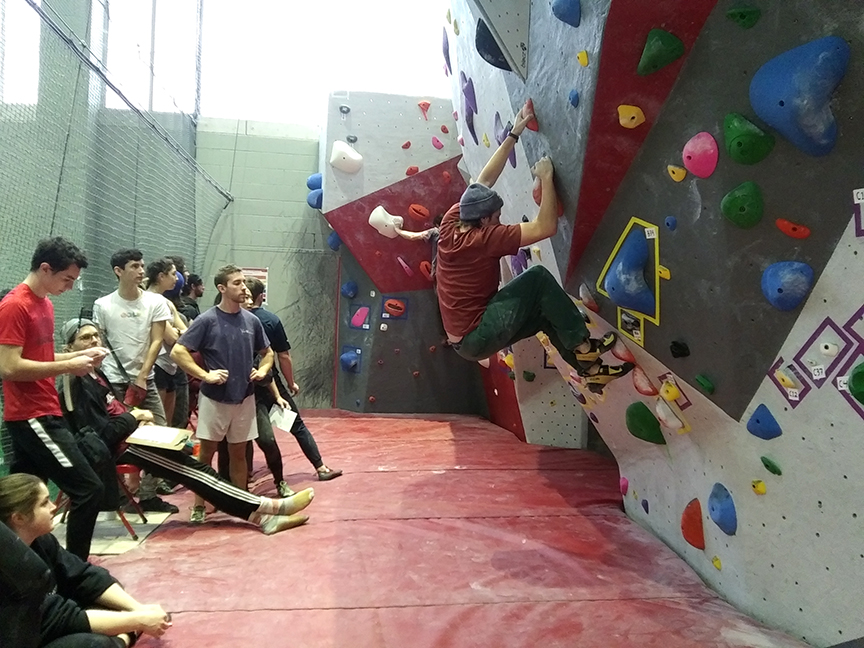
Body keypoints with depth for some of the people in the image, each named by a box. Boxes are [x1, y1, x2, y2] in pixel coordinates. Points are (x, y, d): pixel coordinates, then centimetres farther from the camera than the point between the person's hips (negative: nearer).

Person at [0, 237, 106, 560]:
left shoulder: (44, 303, 14)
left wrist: (78, 355, 6)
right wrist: (67, 367, -18)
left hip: (33, 416, 10)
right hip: (33, 417, -10)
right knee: (88, 488, -8)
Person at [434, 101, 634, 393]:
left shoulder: (451, 221, 1)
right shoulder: (484, 237, -21)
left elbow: (483, 181, 10)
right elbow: (546, 227, -20)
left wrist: (514, 134, 11)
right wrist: (546, 178, -10)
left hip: (464, 337, 9)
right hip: (478, 337, -9)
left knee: (545, 311, 15)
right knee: (538, 277, -11)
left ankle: (590, 370, 17)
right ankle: (583, 346, -6)